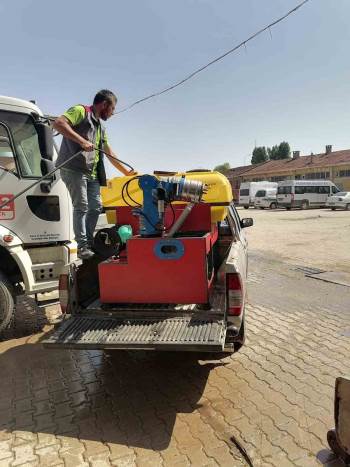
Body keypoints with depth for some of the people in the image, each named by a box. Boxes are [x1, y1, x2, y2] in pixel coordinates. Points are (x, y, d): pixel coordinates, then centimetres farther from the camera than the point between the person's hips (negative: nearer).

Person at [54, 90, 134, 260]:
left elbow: (109, 153, 30)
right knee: (81, 206, -11)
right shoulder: (80, 111, 2)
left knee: (96, 206, 6)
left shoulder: (101, 128, 26)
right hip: (74, 169, -8)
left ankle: (89, 242, 17)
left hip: (92, 173, 8)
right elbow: (58, 123, -14)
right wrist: (82, 141, -21)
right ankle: (82, 246, -6)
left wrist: (126, 172, 30)